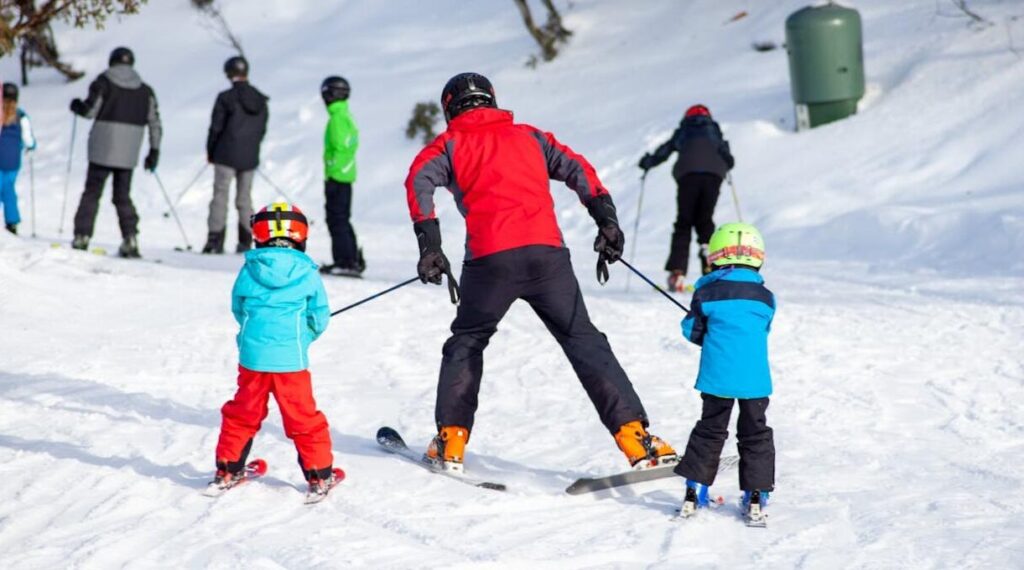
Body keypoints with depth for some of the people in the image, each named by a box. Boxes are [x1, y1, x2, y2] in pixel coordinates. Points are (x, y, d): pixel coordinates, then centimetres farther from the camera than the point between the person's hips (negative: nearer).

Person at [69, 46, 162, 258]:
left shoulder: (104, 82, -1)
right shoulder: (145, 90, 10)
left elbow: (91, 110, -8)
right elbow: (155, 122, 6)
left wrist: (76, 106, 14)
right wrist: (154, 151, 12)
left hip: (102, 149, -3)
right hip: (128, 153, 3)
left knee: (91, 193, 5)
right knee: (123, 196, 11)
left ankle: (82, 236, -2)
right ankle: (130, 239, -4)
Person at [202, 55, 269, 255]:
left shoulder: (225, 98, -12)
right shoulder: (260, 100, 3)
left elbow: (216, 128, -7)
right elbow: (262, 129, 9)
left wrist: (210, 152, 6)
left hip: (226, 155, -4)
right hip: (250, 158, 4)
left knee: (220, 195, 1)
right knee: (245, 198, 12)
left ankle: (215, 240, -5)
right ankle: (245, 242, 11)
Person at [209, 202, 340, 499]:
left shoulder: (249, 270, 0)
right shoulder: (308, 273, -3)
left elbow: (238, 309, 13)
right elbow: (320, 318, 4)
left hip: (252, 356, 2)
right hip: (292, 359, -2)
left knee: (242, 413, 15)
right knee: (303, 417, 7)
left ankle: (227, 469, 22)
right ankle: (319, 475, 13)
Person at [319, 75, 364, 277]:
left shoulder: (337, 118, -14)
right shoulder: (347, 116, 15)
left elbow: (339, 147, -20)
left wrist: (331, 174, -19)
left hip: (337, 176, -10)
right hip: (346, 175, 10)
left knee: (337, 220, -7)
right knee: (342, 220, 16)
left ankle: (344, 262, -8)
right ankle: (354, 260, 19)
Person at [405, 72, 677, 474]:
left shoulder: (450, 144, 18)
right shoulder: (528, 137, 26)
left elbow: (419, 179, -2)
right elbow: (576, 168, 13)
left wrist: (429, 245, -8)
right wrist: (607, 220, 7)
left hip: (489, 258, -2)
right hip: (547, 252, 2)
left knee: (466, 343, 19)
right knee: (584, 342, 5)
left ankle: (451, 443, 16)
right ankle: (635, 437, -5)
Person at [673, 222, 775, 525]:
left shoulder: (707, 294, -3)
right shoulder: (765, 297, 2)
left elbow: (692, 331, 2)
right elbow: (763, 332, 13)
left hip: (717, 377, 0)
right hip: (755, 380, 0)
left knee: (709, 430, 13)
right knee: (755, 433, 11)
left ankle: (695, 491, 12)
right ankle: (757, 494, 9)